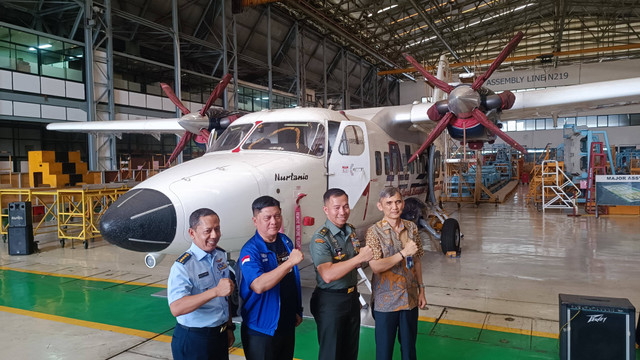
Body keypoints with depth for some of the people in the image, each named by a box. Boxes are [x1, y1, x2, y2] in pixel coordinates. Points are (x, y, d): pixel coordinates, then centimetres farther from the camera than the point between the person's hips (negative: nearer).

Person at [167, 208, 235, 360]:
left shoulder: (221, 256, 4)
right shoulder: (183, 266, -19)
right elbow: (176, 308, -32)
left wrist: (229, 327, 15)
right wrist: (215, 291, -38)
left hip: (221, 335, 6)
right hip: (193, 341, -6)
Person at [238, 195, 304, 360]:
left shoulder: (286, 241, 3)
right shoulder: (250, 251, -19)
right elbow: (259, 286, -34)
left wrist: (298, 311, 14)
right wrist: (290, 262, -37)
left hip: (288, 324, 6)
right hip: (261, 329, -6)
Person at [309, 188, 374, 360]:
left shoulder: (351, 231, 4)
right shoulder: (320, 239, -20)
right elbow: (328, 275, -33)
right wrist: (359, 258, -34)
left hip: (352, 296, 7)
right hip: (330, 301, -7)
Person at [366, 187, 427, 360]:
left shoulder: (412, 228, 1)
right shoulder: (374, 232, -13)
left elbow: (417, 261, 9)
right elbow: (376, 266, -19)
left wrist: (421, 290, 8)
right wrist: (404, 253, -21)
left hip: (410, 299, 4)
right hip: (385, 301, -4)